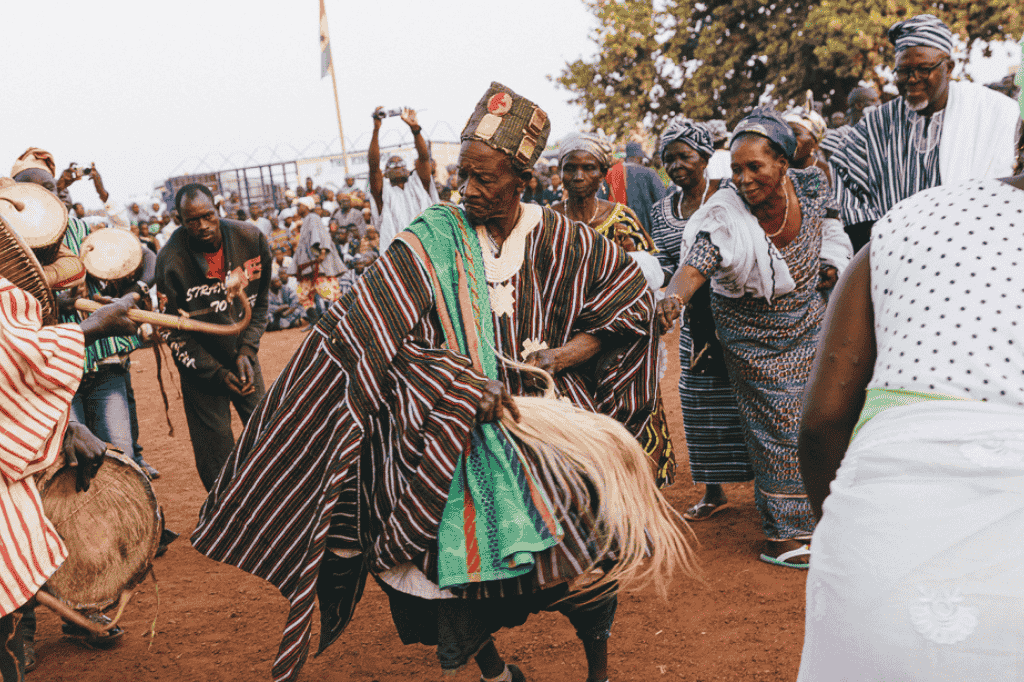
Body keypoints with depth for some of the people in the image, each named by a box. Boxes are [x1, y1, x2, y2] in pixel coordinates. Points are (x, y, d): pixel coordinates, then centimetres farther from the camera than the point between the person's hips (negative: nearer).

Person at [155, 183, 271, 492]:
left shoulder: (250, 239, -10)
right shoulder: (171, 260, -19)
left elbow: (259, 304, 2)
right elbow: (173, 331, -12)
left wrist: (247, 351, -10)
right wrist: (217, 373, -17)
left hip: (243, 355, 3)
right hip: (200, 364, -3)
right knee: (216, 450, -4)